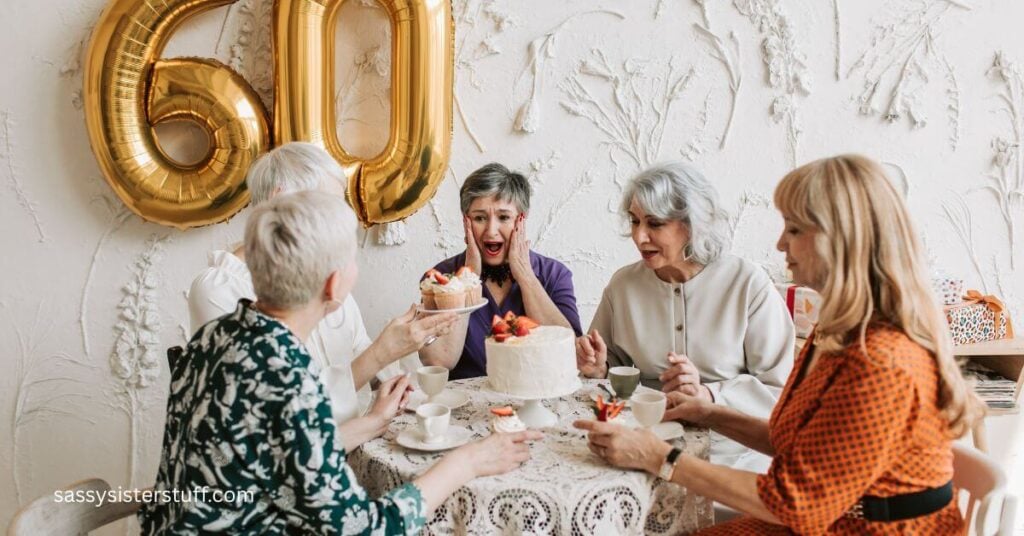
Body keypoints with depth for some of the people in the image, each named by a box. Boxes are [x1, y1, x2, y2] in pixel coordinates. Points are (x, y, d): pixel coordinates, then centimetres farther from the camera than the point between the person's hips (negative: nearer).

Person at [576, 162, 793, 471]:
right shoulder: (622, 284, 6)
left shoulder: (749, 285, -5)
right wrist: (600, 369, -3)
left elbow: (781, 390, -6)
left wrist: (709, 395, -18)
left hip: (731, 454, -2)